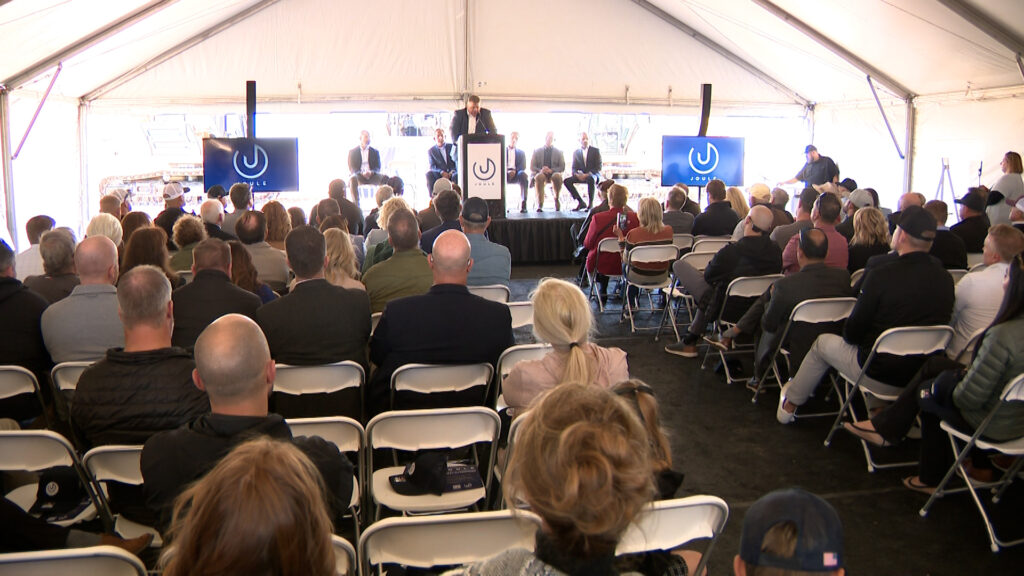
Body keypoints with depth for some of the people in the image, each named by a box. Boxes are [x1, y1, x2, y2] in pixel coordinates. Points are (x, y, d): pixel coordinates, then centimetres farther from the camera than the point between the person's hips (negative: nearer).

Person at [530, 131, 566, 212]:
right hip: (540, 173, 0)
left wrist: (551, 170, -12)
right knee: (539, 177, -38)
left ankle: (556, 198, -17)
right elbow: (532, 167, 9)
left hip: (553, 173, 0)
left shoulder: (558, 152, 15)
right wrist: (540, 170, -13)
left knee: (557, 176, -37)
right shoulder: (537, 151, 15)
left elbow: (562, 168, 7)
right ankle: (540, 204, -41)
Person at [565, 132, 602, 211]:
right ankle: (581, 202, -15)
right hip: (581, 176, 4)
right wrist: (577, 174, -17)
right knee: (567, 181, -20)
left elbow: (598, 167, -6)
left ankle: (590, 204, -30)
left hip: (593, 175, -4)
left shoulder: (595, 151, 1)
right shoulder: (576, 153, 10)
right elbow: (574, 168, 8)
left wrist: (588, 174, -21)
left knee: (590, 179, -40)